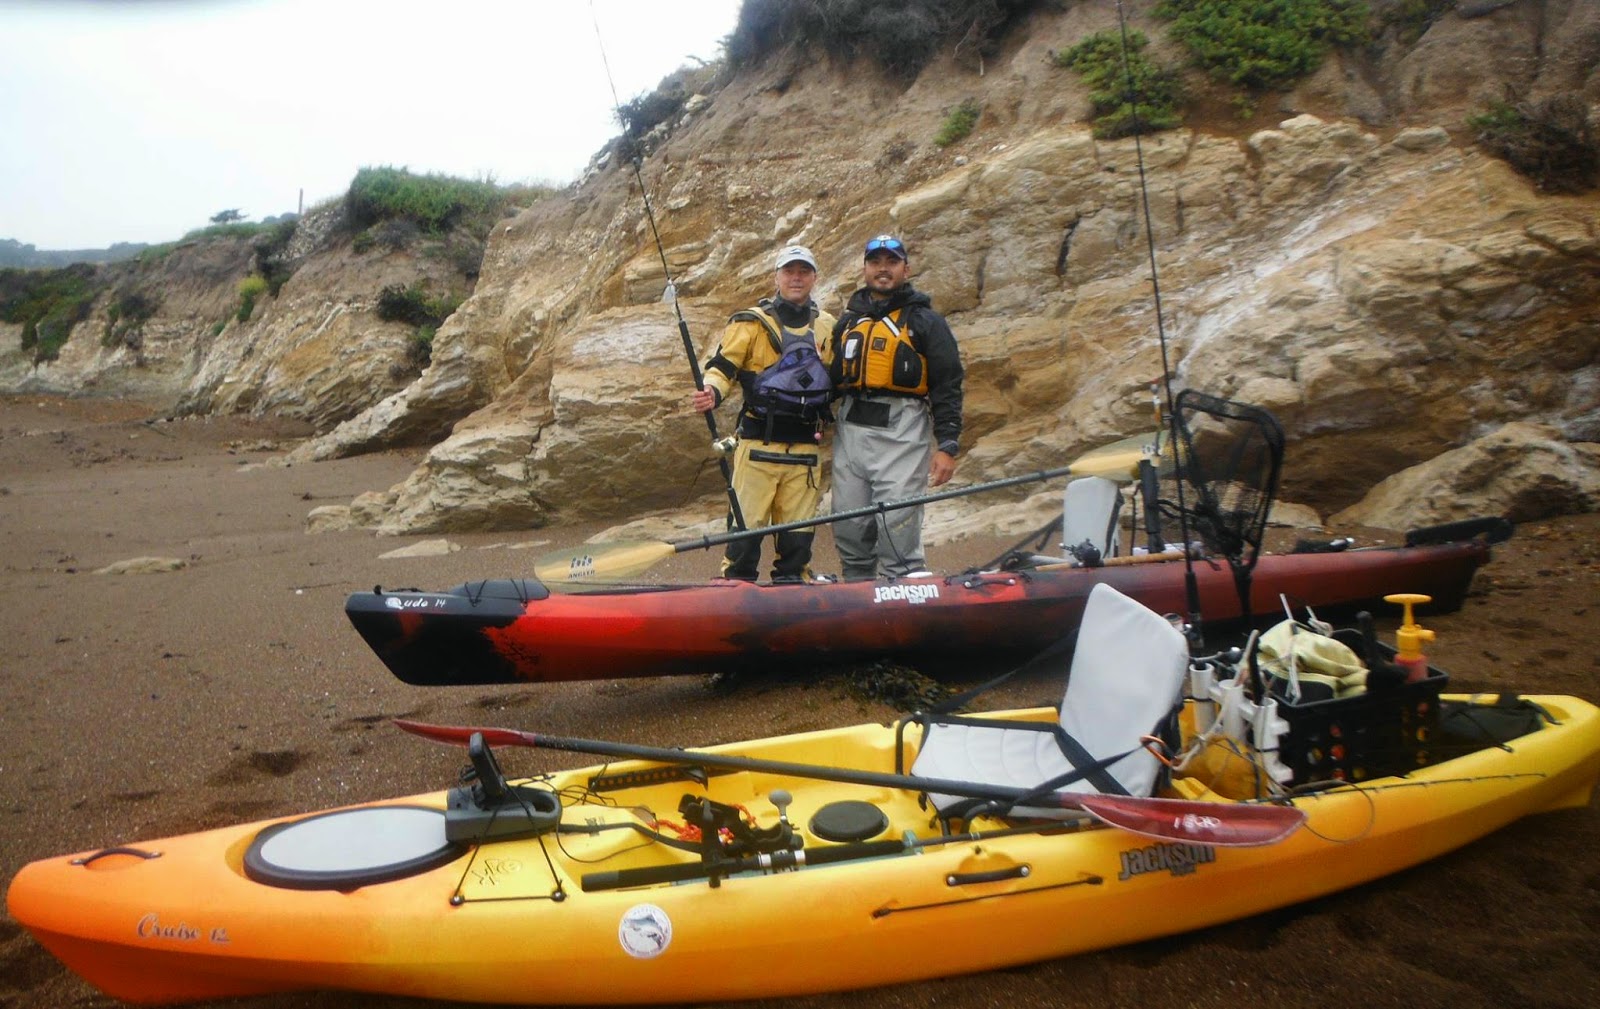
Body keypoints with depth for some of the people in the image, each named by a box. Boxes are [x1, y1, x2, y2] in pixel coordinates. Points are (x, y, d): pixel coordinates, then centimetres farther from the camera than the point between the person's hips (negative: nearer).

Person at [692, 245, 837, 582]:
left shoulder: (827, 327, 16)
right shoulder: (751, 322, 3)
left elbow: (835, 380, 27)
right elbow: (722, 366, -3)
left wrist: (824, 419, 12)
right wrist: (712, 392, -24)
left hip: (806, 448, 4)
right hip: (759, 443, -4)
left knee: (798, 534, 8)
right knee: (746, 526, -4)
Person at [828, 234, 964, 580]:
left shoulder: (925, 322, 4)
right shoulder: (847, 322, 20)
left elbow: (948, 387, -2)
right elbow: (832, 379, 25)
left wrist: (947, 446, -10)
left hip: (901, 437, -5)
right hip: (849, 433, 5)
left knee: (898, 532, -10)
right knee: (849, 531, 7)